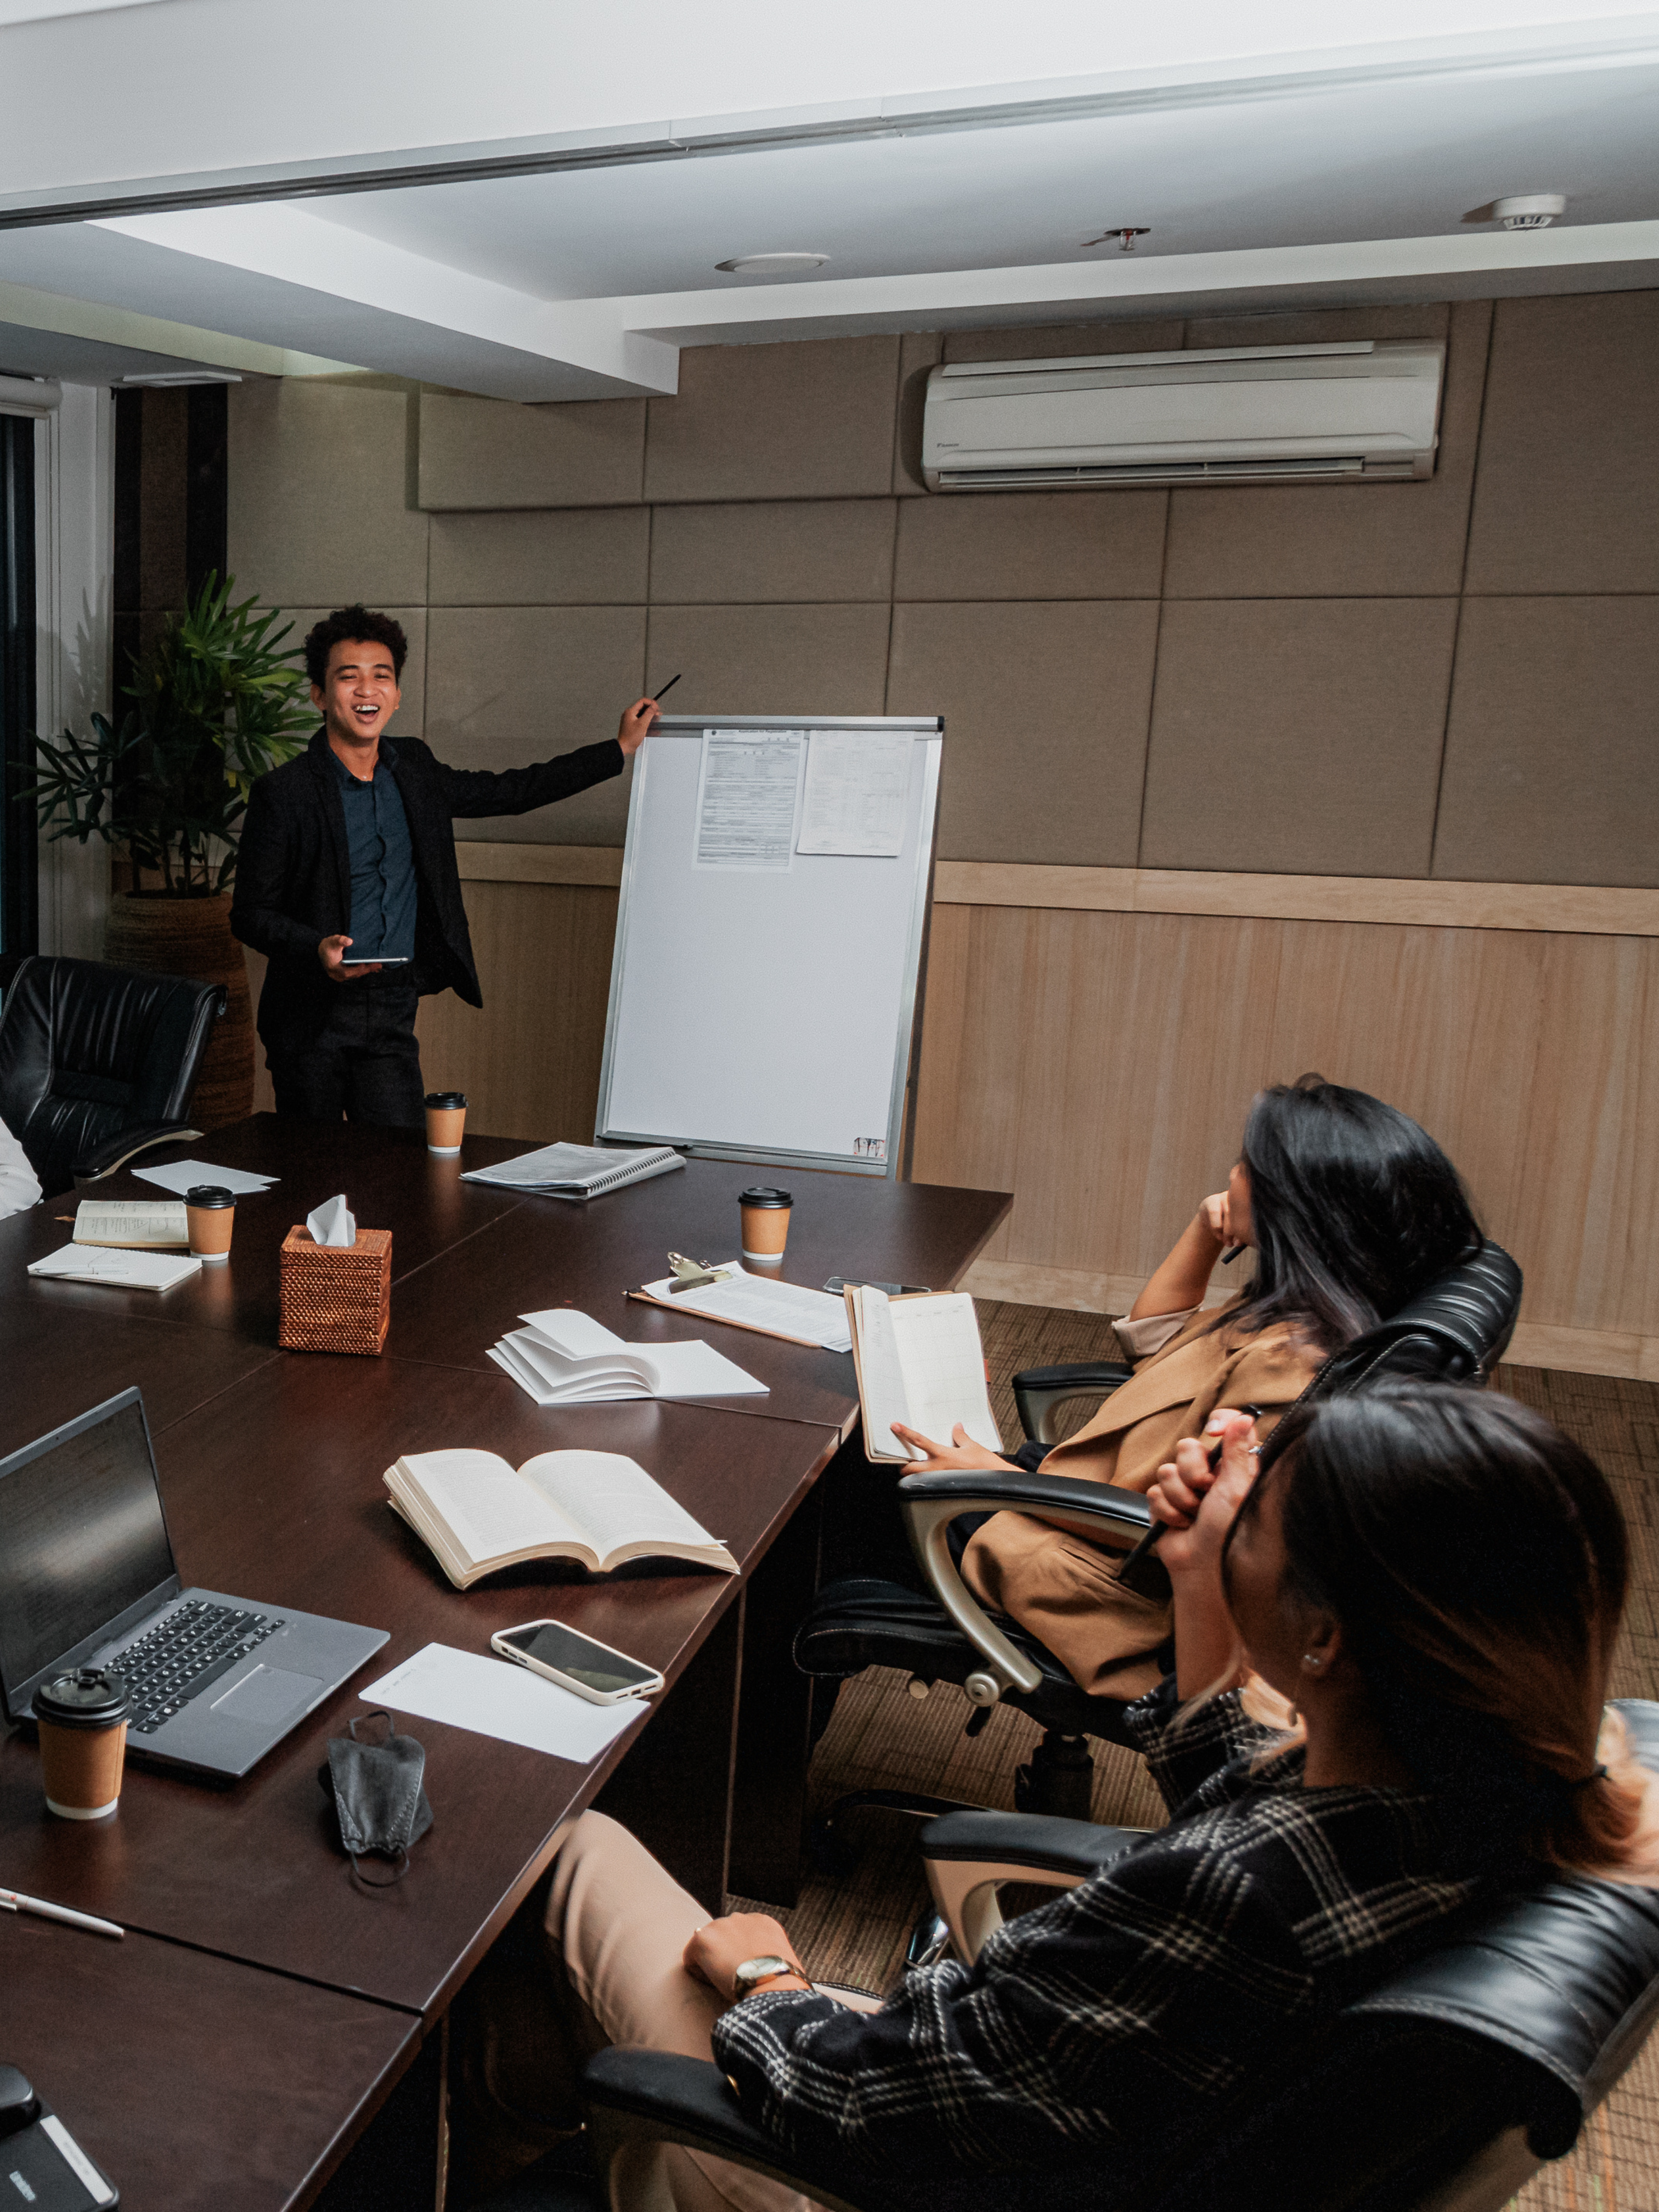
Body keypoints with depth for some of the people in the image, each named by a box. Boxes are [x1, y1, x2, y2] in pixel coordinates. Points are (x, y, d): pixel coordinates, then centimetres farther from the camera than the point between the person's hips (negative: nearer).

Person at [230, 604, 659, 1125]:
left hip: (393, 1009, 3)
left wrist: (621, 748, 21)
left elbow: (507, 792, 19)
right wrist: (317, 947, -24)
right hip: (313, 1017, -3)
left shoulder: (412, 768, 8)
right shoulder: (283, 793, -8)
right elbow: (249, 913, -4)